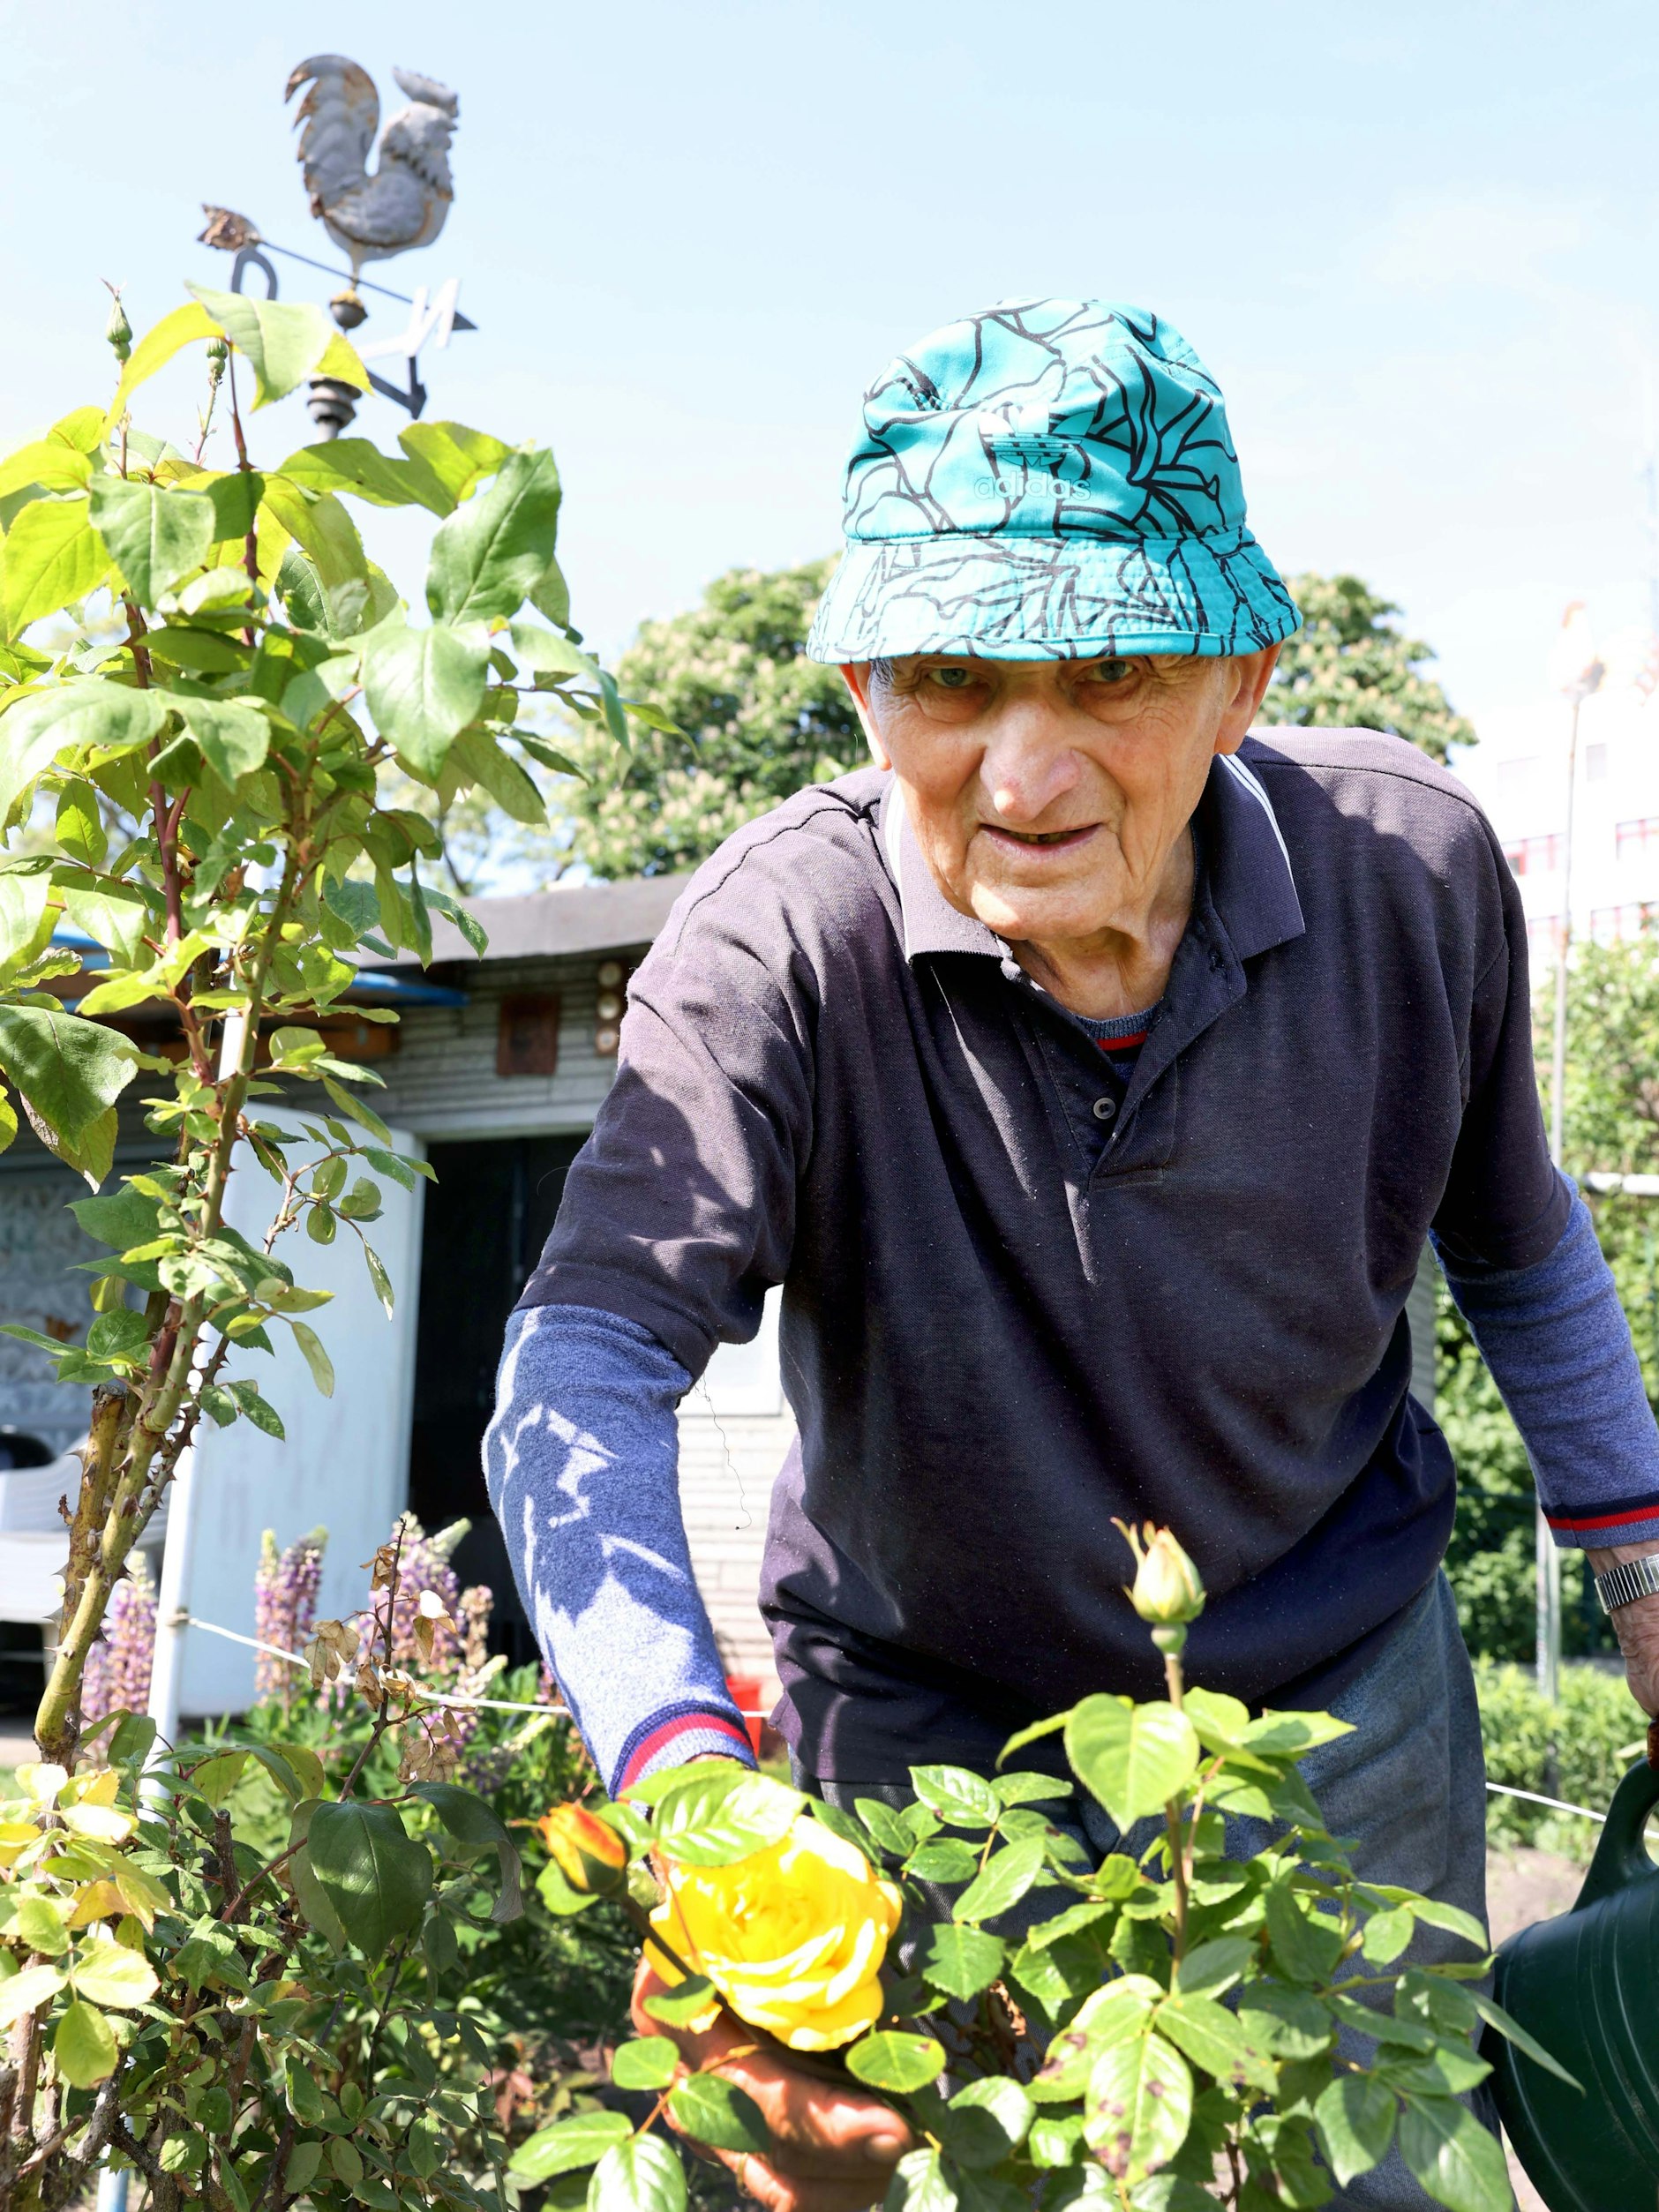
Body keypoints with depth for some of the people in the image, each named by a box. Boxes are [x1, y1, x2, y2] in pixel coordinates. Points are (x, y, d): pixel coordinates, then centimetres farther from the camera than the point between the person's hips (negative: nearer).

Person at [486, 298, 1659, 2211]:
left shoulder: (1412, 871, -16)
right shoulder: (780, 942, -26)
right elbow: (584, 1370, -37)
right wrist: (694, 1798, -52)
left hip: (1341, 1696, 2)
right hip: (933, 1715, -1)